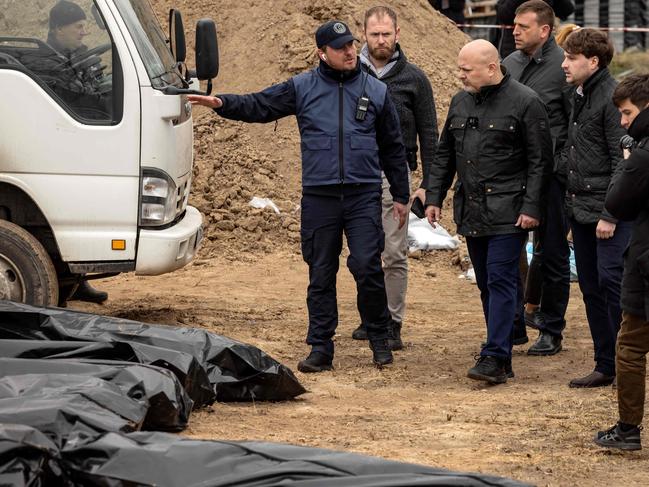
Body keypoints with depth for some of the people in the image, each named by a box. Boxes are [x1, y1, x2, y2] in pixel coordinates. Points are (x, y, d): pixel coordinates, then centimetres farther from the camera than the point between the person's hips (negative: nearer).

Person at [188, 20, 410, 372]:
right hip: (319, 197, 1)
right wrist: (223, 104, -16)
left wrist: (401, 196, 13)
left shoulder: (376, 91, 8)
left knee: (367, 267, -10)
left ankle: (379, 339, 9)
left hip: (364, 197, -1)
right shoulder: (302, 88, 7)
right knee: (321, 274, 5)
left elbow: (393, 148, 13)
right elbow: (258, 106, 3)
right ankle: (320, 347, 12)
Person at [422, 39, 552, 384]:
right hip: (472, 212, 7)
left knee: (501, 281, -10)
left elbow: (540, 160, -8)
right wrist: (434, 197, 13)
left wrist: (531, 207, -13)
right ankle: (502, 359, 15)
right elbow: (444, 155, 20)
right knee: (486, 284, 9)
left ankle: (494, 358, -13)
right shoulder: (460, 103, 12)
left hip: (508, 213, -7)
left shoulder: (525, 103, -8)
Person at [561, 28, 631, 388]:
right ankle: (606, 366, 16)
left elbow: (623, 161, -17)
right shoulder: (580, 97, 14)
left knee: (612, 282, -11)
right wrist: (571, 206, 15)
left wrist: (610, 215, -19)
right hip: (581, 209, 9)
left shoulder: (613, 99, -13)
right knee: (591, 288, 10)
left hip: (609, 212, -9)